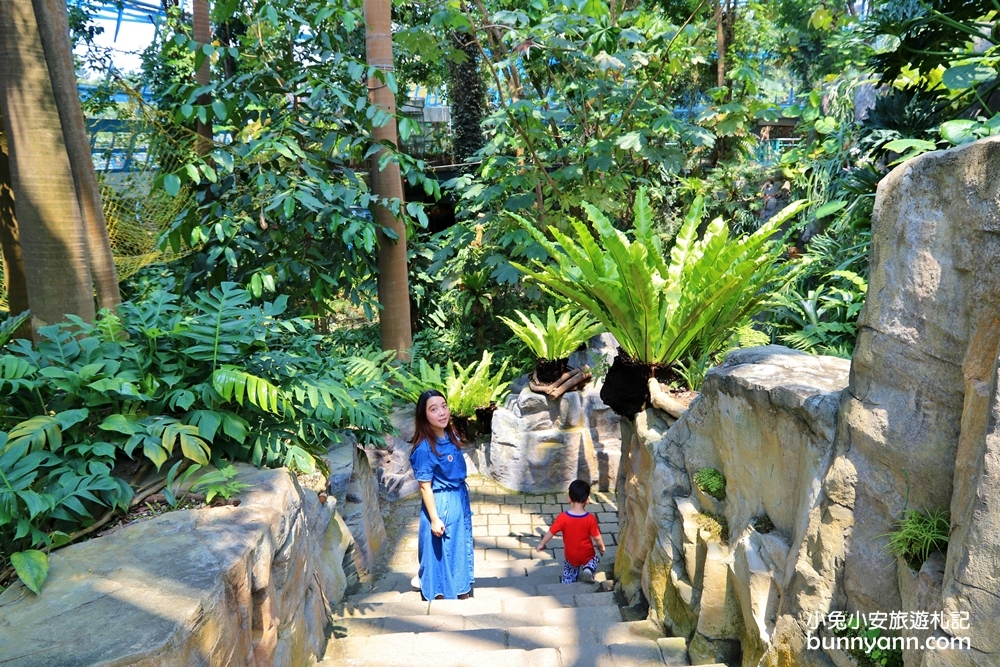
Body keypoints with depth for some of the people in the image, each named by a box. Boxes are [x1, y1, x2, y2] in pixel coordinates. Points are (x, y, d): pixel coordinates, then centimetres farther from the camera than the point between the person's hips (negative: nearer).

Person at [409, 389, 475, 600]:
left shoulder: (451, 436, -1)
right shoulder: (425, 447, -23)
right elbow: (425, 487, -19)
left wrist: (464, 502, 17)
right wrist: (434, 519, -18)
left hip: (459, 501, 8)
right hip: (442, 505, -8)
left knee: (461, 549, 21)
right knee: (442, 553, 7)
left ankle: (463, 595, 40)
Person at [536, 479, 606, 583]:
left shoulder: (563, 517, -20)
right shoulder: (590, 518, -20)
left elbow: (551, 532, -11)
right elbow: (597, 537, -12)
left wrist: (542, 544, 5)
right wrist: (602, 547, 9)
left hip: (570, 556, 2)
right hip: (587, 555, -2)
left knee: (569, 573, 28)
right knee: (595, 558, 29)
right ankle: (588, 569, 0)